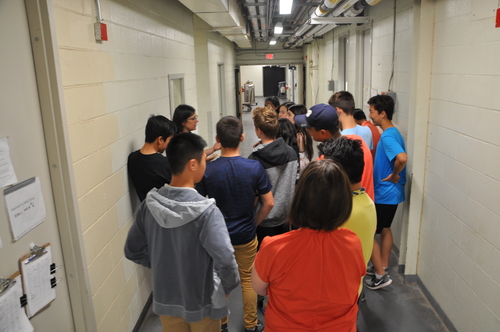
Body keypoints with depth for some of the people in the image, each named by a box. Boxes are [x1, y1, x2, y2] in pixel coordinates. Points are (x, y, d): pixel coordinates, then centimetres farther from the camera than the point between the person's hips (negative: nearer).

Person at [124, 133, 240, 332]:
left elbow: (133, 251, -2)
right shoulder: (206, 211, -28)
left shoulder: (150, 204, -12)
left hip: (165, 299, 4)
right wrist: (228, 288, -11)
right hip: (201, 301, -4)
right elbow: (226, 261, -31)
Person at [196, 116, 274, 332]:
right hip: (246, 235, 0)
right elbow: (268, 203, -10)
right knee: (248, 280, 19)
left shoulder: (207, 170, -17)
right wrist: (254, 223, 5)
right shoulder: (255, 167, -15)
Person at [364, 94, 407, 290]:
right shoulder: (392, 133, 8)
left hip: (384, 194, -10)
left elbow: (402, 158, -39)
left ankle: (380, 276, 10)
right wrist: (393, 175, 6)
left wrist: (394, 175, -23)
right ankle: (383, 267, 34)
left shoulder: (387, 136, -23)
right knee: (385, 229, 20)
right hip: (390, 192, 10)